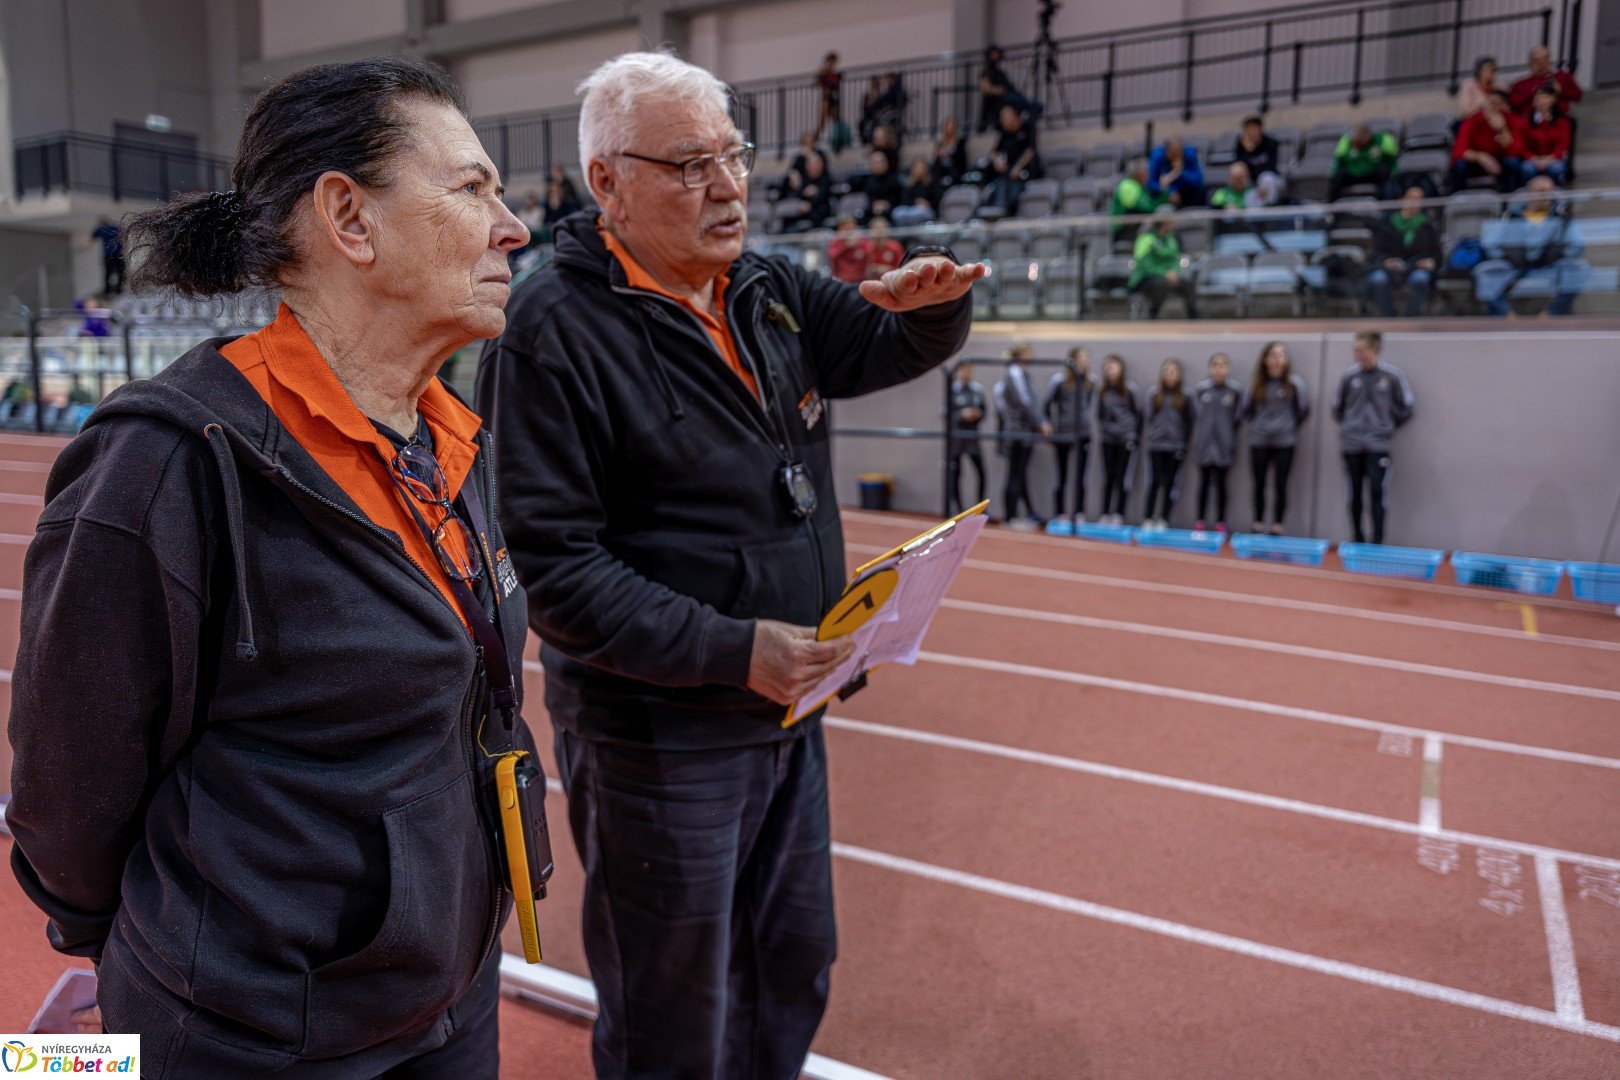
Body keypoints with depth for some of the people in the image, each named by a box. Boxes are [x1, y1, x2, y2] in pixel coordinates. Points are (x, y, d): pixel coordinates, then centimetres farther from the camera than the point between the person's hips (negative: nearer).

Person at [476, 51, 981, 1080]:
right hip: (660, 740, -7)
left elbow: (902, 344, 14)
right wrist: (730, 648, -27)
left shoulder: (771, 292, 4)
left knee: (792, 974, 25)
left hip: (790, 709, 7)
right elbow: (549, 564, -21)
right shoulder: (554, 328, -17)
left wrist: (928, 292, -10)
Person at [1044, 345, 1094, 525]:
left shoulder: (1090, 382, 6)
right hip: (1062, 434, -3)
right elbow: (1046, 405, 1)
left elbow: (1089, 405, 16)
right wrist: (1048, 424, -7)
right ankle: (1059, 515, 12)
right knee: (1062, 476, 5)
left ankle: (1079, 514, 9)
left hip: (1083, 434, 3)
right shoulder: (1059, 380, -5)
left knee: (1081, 476, 3)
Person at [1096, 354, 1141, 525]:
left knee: (1122, 476, -1)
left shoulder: (1130, 388, -3)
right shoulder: (1102, 390, 2)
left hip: (1126, 437, -2)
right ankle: (1105, 514, 10)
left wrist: (1135, 434, -1)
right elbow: (1100, 414, 9)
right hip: (1108, 438, 2)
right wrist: (1101, 431, 1)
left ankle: (1119, 514, 4)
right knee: (1108, 477, 6)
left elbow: (1137, 412, 1)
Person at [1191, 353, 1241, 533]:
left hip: (1223, 444, -1)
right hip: (1204, 443, 1)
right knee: (1204, 481, 8)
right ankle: (1201, 520, 14)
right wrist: (1197, 438, 3)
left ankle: (1220, 522, 9)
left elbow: (1236, 418, 1)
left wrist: (1233, 442, -1)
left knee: (1220, 482, 2)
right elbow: (1195, 415, 6)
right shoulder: (1201, 390, 1)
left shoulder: (1235, 392, -1)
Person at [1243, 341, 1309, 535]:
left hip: (1285, 441, -2)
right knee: (1259, 484, 7)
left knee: (1280, 485, 0)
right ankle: (1258, 525, 17)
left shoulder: (1294, 383, -3)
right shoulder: (1256, 383, 1)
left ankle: (1277, 527, 7)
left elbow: (1304, 411, 4)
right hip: (1259, 441, 2)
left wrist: (1291, 425, 6)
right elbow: (1246, 409, 13)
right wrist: (1255, 426, 9)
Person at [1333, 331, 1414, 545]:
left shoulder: (1392, 375, -5)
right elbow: (1337, 407, 16)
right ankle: (1357, 541, 16)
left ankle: (1377, 542, -1)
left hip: (1378, 445, -2)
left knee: (1377, 493, -6)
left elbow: (1405, 409, 4)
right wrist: (1348, 426, 10)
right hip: (1351, 445, 2)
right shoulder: (1350, 376, 1)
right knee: (1355, 494, 7)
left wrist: (1387, 426, 4)